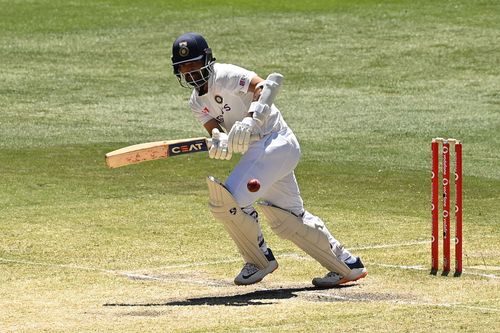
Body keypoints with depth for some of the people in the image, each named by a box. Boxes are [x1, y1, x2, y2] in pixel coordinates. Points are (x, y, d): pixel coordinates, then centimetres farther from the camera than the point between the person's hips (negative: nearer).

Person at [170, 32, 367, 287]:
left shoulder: (225, 76, -12)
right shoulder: (197, 102, 13)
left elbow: (267, 85, -25)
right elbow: (215, 131, -2)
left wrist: (251, 119, -39)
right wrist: (220, 142, -26)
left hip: (275, 140, -10)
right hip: (257, 150, 10)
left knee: (225, 201, -18)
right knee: (287, 219, 14)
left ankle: (260, 261, 1)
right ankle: (348, 266, 24)